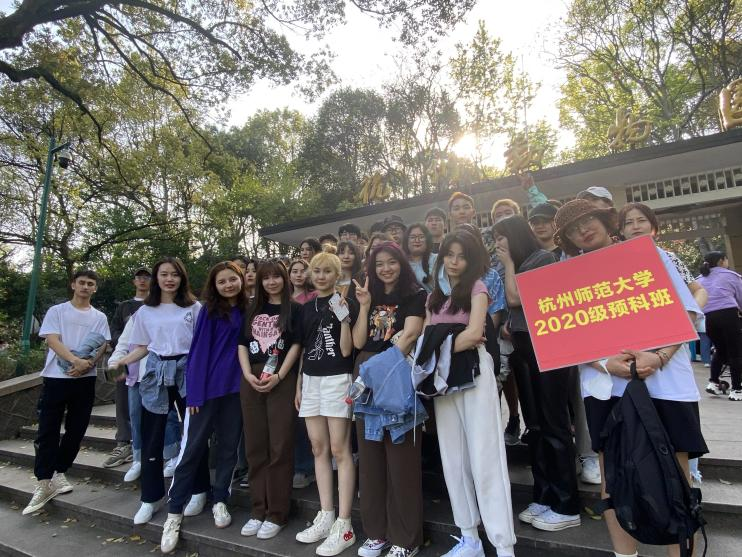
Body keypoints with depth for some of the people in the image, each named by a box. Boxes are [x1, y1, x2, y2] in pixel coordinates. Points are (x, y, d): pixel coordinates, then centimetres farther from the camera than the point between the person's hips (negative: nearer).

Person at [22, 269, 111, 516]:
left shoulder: (99, 317, 9)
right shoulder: (56, 311, 3)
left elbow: (102, 347, 3)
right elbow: (52, 341, -9)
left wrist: (87, 365, -17)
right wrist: (76, 360, -25)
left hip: (85, 380, 3)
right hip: (56, 377, -2)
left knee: (76, 431, 8)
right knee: (48, 431, -2)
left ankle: (58, 474, 24)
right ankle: (43, 484, 6)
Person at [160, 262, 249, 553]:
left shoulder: (247, 310, 5)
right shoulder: (209, 311, -4)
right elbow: (198, 351, -7)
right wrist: (194, 391, -11)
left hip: (236, 387, 3)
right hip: (208, 387, -3)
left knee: (228, 445, 11)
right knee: (193, 447, 2)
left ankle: (219, 501, 27)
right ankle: (174, 512, 15)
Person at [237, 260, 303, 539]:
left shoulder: (294, 309, 3)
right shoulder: (253, 309, 15)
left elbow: (296, 345, -4)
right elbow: (242, 344, 10)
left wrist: (279, 376, -14)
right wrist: (247, 374, -5)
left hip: (282, 380, -4)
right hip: (251, 380, 4)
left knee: (279, 447, 0)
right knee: (255, 447, 9)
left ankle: (277, 514, 11)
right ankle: (258, 510, 21)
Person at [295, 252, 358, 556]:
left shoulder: (347, 304, -4)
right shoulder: (306, 308, 13)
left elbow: (346, 350, -10)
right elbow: (302, 350, 15)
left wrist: (344, 318, -20)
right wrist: (298, 385, 13)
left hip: (337, 380, -6)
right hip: (310, 381, 6)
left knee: (340, 450, -2)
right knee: (319, 448, 11)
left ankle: (344, 524, 8)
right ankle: (325, 516, 23)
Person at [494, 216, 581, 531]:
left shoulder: (543, 257, -7)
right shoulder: (519, 266, 16)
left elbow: (515, 298, -15)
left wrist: (509, 263, -4)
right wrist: (508, 328, -3)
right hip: (523, 349, 8)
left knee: (553, 423, -2)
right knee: (535, 424, 11)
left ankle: (567, 506, 9)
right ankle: (543, 497, 22)